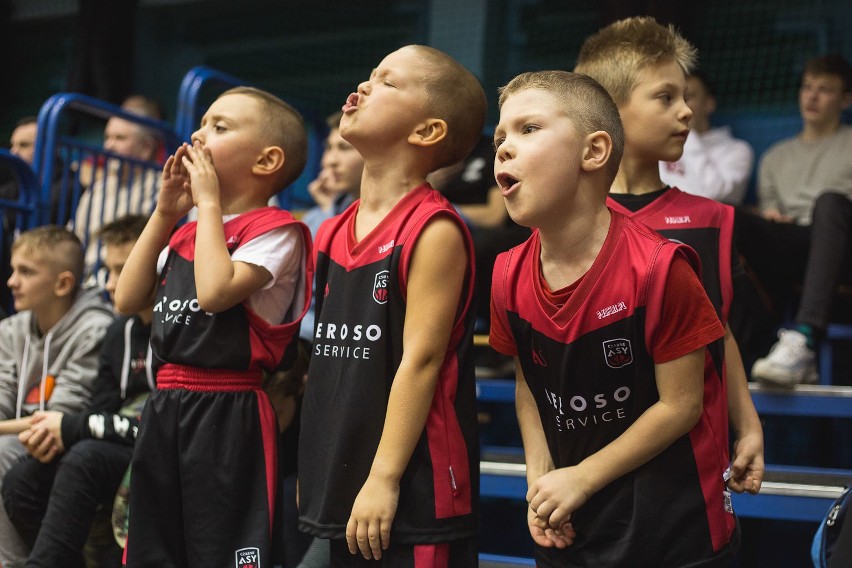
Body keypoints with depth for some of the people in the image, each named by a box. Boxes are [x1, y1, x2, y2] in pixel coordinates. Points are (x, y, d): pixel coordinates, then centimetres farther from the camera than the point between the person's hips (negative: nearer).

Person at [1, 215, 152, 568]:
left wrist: (71, 427, -15)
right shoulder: (120, 333, 12)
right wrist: (54, 436, -11)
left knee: (86, 457, -31)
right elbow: (103, 413, 11)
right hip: (119, 460, 8)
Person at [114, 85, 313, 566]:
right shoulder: (187, 233, 17)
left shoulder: (276, 231, -9)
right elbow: (129, 301, 12)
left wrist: (208, 203, -12)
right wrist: (165, 214, 8)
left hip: (230, 414, -8)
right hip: (164, 406, 8)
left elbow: (215, 292, -24)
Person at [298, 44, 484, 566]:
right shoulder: (332, 234, 10)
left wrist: (385, 476, -18)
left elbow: (421, 360, -16)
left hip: (414, 489, -7)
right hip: (344, 485, 7)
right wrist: (316, 468, 16)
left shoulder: (434, 230, -12)